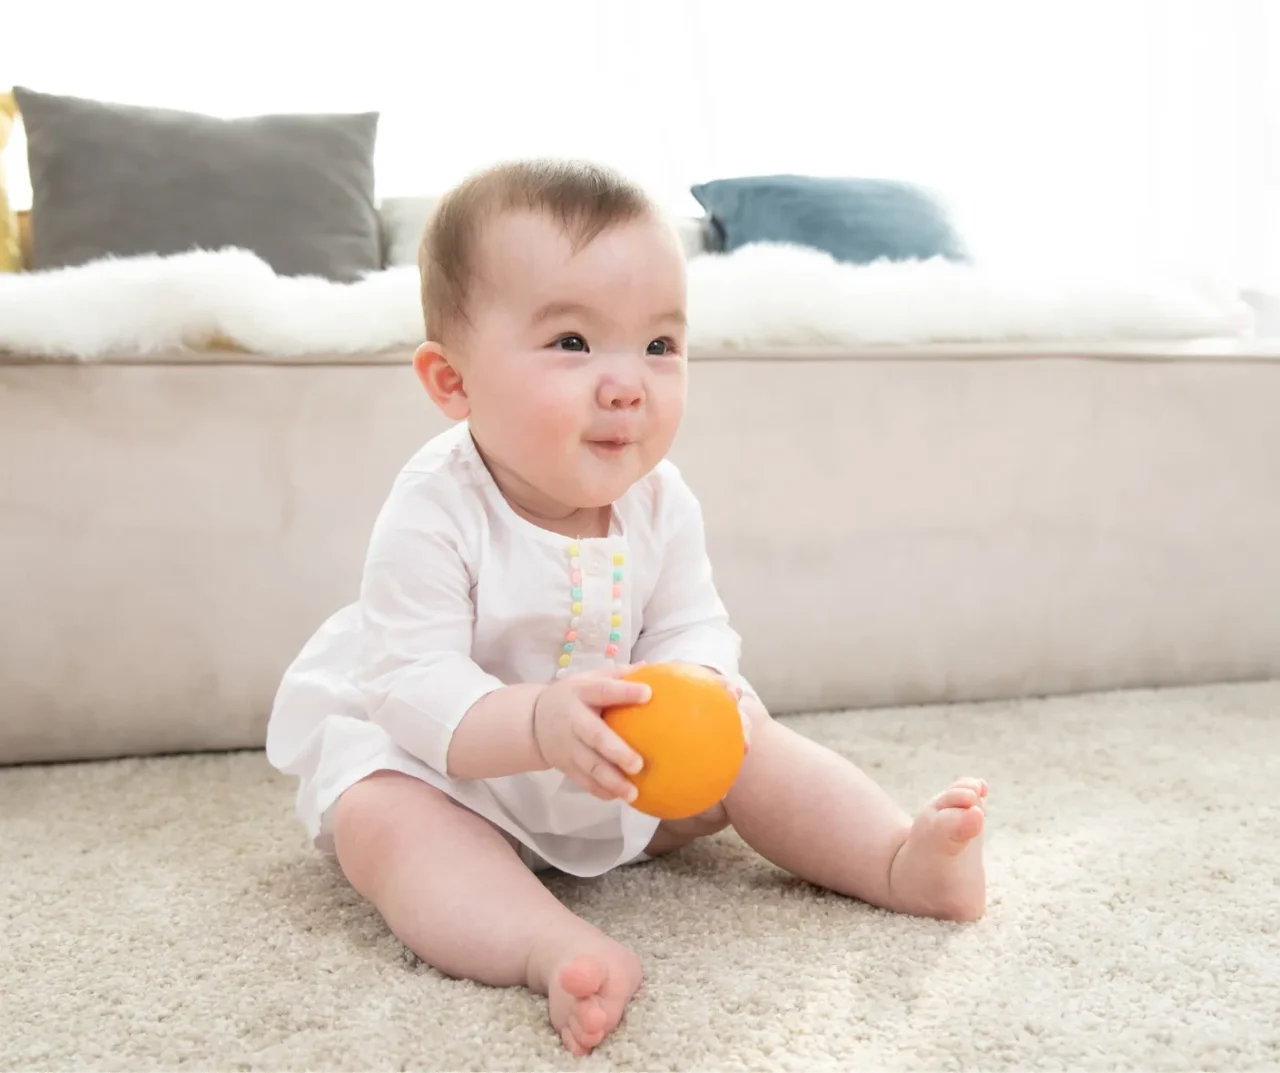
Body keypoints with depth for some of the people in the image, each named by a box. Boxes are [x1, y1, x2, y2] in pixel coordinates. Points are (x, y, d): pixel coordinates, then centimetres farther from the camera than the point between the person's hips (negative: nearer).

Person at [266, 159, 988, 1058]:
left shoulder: (661, 501, -12)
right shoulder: (435, 514, -29)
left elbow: (692, 630, -6)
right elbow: (417, 685, -31)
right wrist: (538, 724, -49)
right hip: (440, 762, -4)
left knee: (748, 744, -6)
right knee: (378, 816, -34)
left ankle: (899, 858, -6)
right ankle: (558, 948, -50)